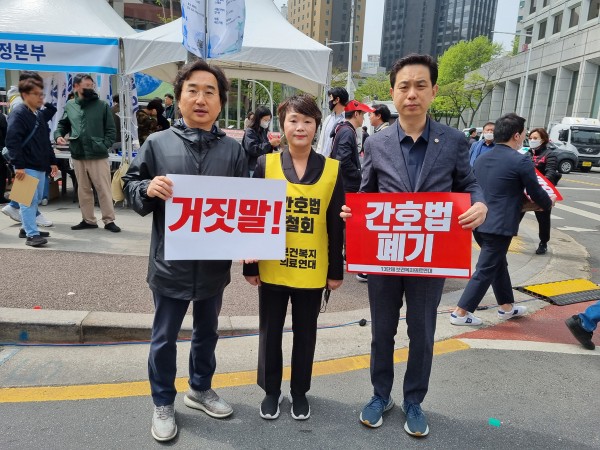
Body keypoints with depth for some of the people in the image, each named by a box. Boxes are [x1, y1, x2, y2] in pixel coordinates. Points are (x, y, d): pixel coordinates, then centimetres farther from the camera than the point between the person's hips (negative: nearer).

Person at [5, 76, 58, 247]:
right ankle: (31, 234, -8)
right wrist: (18, 165, -22)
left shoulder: (40, 115, 16)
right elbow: (12, 141, -18)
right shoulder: (18, 113, -10)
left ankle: (27, 228, 27)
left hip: (40, 166, 9)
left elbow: (46, 141, 23)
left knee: (36, 199, 15)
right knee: (28, 200, -9)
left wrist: (52, 161, 20)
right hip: (26, 167, -9)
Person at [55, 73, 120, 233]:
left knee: (103, 189, 0)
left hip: (98, 156, -3)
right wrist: (58, 135, -2)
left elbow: (111, 129, 0)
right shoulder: (69, 106, 7)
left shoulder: (102, 105, -1)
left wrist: (104, 145, -11)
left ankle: (109, 220, 8)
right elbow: (63, 124, 18)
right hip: (78, 156, 4)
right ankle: (88, 219, 23)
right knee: (83, 189, 12)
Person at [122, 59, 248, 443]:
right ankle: (163, 403, 35)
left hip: (215, 263, 2)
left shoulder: (233, 149, 0)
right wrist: (148, 189, -20)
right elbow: (130, 187, 1)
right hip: (170, 263, -2)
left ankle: (201, 389, 44)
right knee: (165, 337, 13)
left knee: (207, 331, 20)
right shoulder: (157, 142, -4)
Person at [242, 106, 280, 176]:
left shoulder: (264, 131, 11)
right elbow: (252, 149, -22)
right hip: (253, 168, -7)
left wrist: (273, 145, -4)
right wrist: (269, 143, -24)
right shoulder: (250, 131, -8)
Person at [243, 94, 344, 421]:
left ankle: (299, 391, 36)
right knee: (270, 332, 14)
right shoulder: (265, 164, -3)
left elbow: (336, 225, 1)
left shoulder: (333, 169, -2)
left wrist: (336, 270, 1)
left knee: (305, 333, 15)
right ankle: (271, 390, 35)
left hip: (313, 271, 0)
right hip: (272, 268, 0)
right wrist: (250, 265, -1)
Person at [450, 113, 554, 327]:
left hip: (479, 221, 8)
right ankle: (461, 313, 7)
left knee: (498, 264, 22)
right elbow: (536, 192, -4)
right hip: (499, 225, -8)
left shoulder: (481, 158, 8)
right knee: (486, 270, 2)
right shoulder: (521, 161, -13)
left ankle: (506, 306, 36)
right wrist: (548, 205, 18)